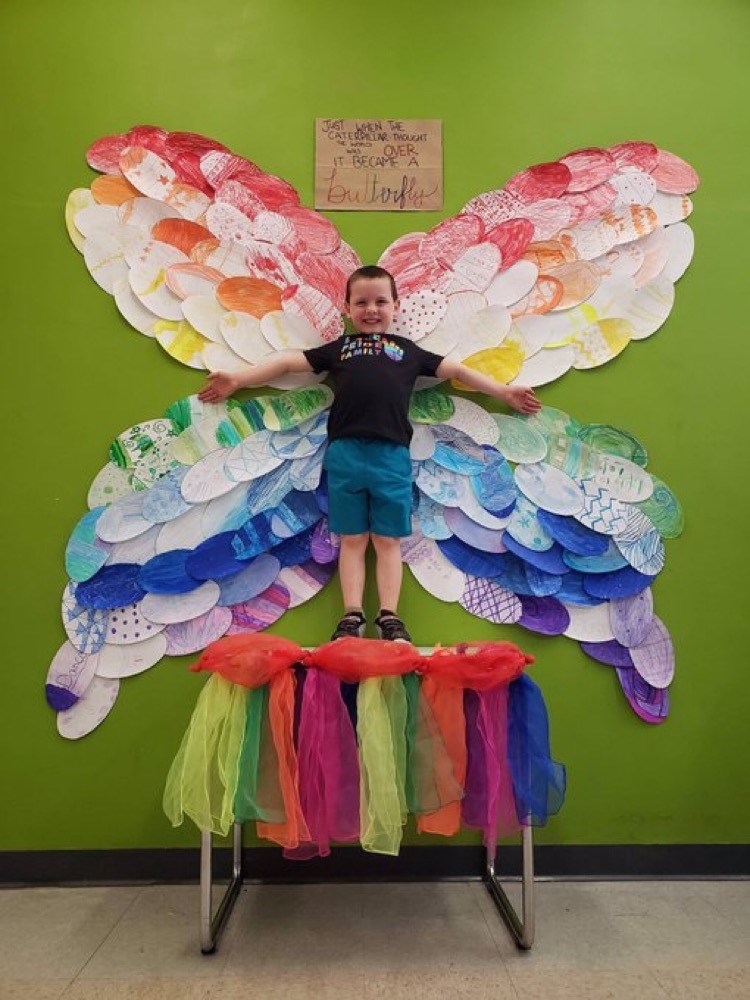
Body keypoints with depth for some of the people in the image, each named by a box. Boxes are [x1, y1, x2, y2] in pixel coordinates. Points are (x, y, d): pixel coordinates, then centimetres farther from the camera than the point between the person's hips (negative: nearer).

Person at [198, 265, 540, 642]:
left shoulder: (408, 350, 21)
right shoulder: (338, 348, 20)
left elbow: (456, 370, 24)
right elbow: (287, 362, 18)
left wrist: (504, 391, 22)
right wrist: (236, 379, 14)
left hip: (392, 453, 0)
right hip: (344, 451, 0)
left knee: (388, 539, 2)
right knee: (352, 538, 3)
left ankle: (389, 617, 7)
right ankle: (351, 617, 6)